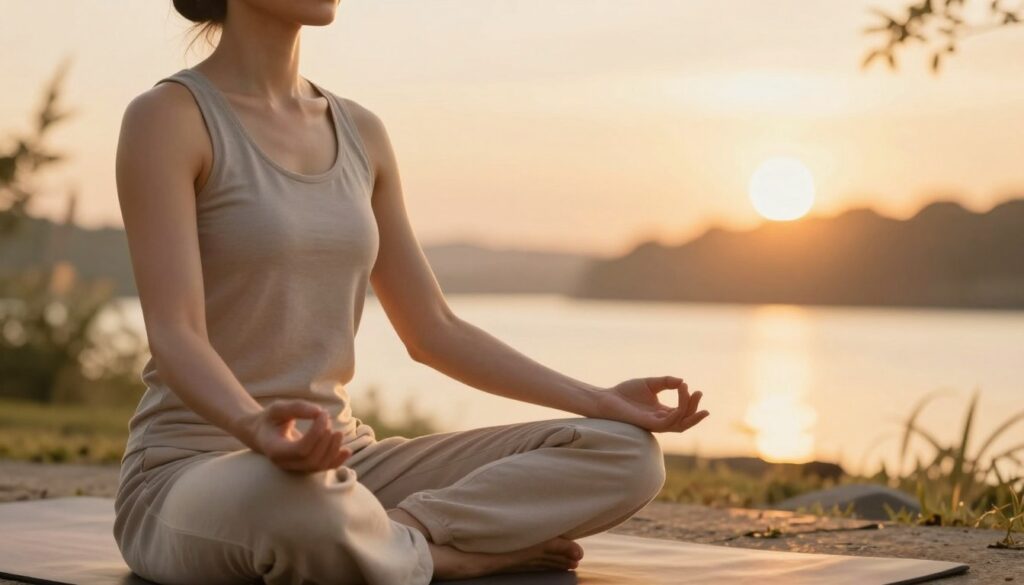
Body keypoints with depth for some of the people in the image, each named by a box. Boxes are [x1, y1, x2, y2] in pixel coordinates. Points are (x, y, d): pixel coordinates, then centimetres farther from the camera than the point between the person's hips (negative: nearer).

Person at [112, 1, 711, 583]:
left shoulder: (361, 133, 10)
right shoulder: (166, 118, -10)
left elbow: (434, 332, 12)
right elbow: (175, 337, -21)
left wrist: (602, 402, 3)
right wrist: (257, 428, -42)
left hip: (342, 461, 6)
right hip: (193, 476, -6)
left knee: (627, 454, -7)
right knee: (303, 504, -44)